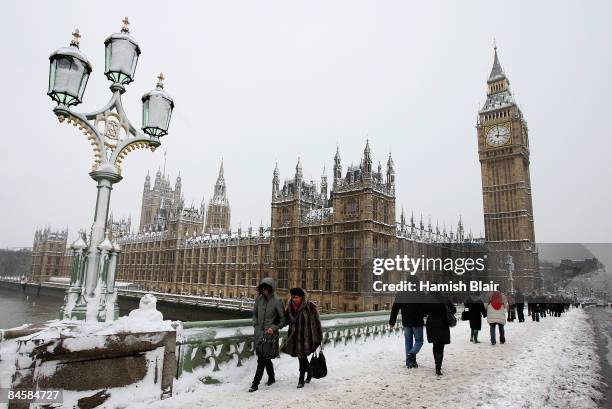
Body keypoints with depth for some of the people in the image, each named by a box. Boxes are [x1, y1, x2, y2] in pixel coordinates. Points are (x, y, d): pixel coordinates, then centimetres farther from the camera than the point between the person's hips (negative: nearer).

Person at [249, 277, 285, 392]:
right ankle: (271, 377, 36)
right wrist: (255, 324, 5)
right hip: (258, 332, 5)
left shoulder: (277, 301, -11)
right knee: (265, 358, 17)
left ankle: (255, 384, 3)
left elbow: (283, 319, -3)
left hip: (269, 333, -5)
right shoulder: (259, 299, 2)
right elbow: (254, 313, 18)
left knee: (262, 359, -5)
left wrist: (274, 328, -13)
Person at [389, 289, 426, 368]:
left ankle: (409, 362, 13)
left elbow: (395, 308, 2)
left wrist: (392, 321, 9)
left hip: (406, 323, 3)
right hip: (417, 323, -3)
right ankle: (412, 353, -15)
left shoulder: (400, 294, -2)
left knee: (408, 341, 13)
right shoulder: (420, 294, -12)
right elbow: (425, 309, -8)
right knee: (419, 341, 11)